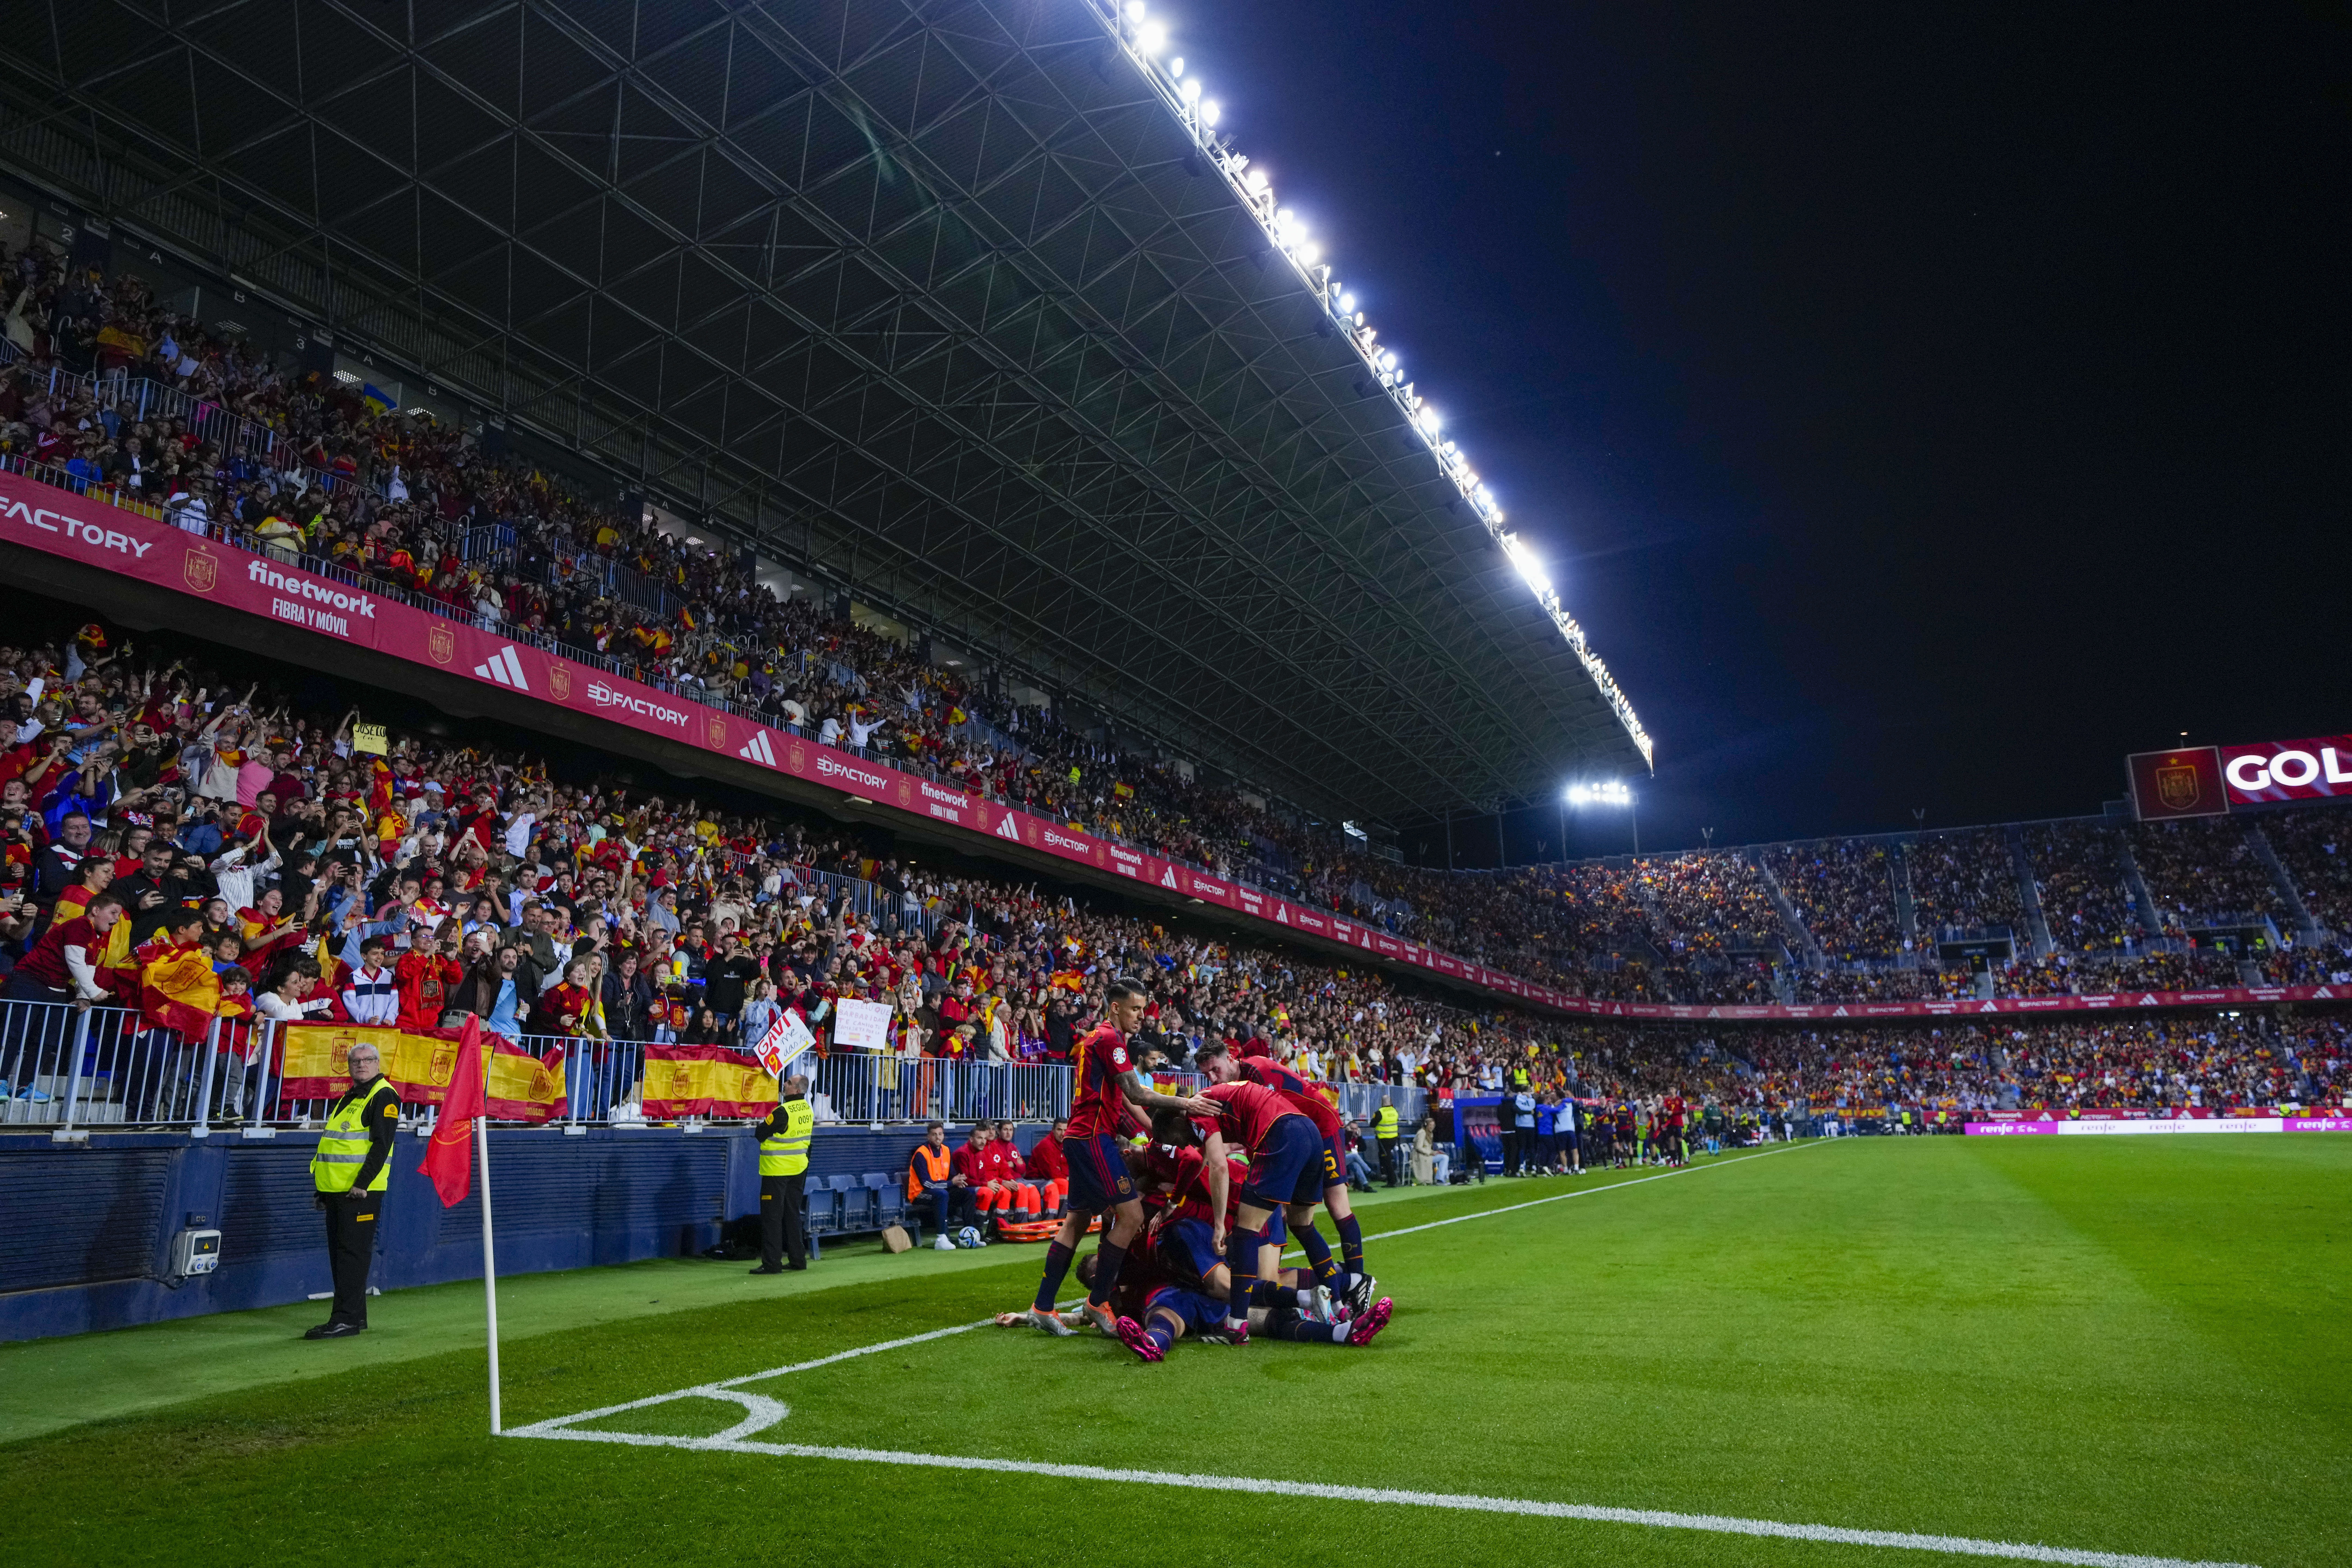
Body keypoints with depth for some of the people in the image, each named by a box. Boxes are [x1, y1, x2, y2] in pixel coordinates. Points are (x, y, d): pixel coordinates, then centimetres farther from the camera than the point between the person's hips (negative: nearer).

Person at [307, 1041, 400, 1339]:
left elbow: (382, 1144, -17)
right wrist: (322, 1189, 20)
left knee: (353, 1252, -8)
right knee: (339, 1252, 12)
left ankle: (347, 1320, -6)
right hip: (337, 1191, 9)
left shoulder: (384, 1096, -8)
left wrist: (362, 1183, -23)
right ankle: (355, 1315, 20)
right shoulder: (347, 1098, 20)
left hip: (361, 1191, -9)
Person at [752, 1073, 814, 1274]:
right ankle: (798, 1259, 18)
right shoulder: (807, 1109, 6)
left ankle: (772, 1263, -2)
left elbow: (761, 1134, -12)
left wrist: (763, 1126, 6)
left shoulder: (783, 1112, -20)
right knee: (792, 1214, 15)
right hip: (799, 1168, 8)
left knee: (772, 1215, -3)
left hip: (778, 1169, -8)